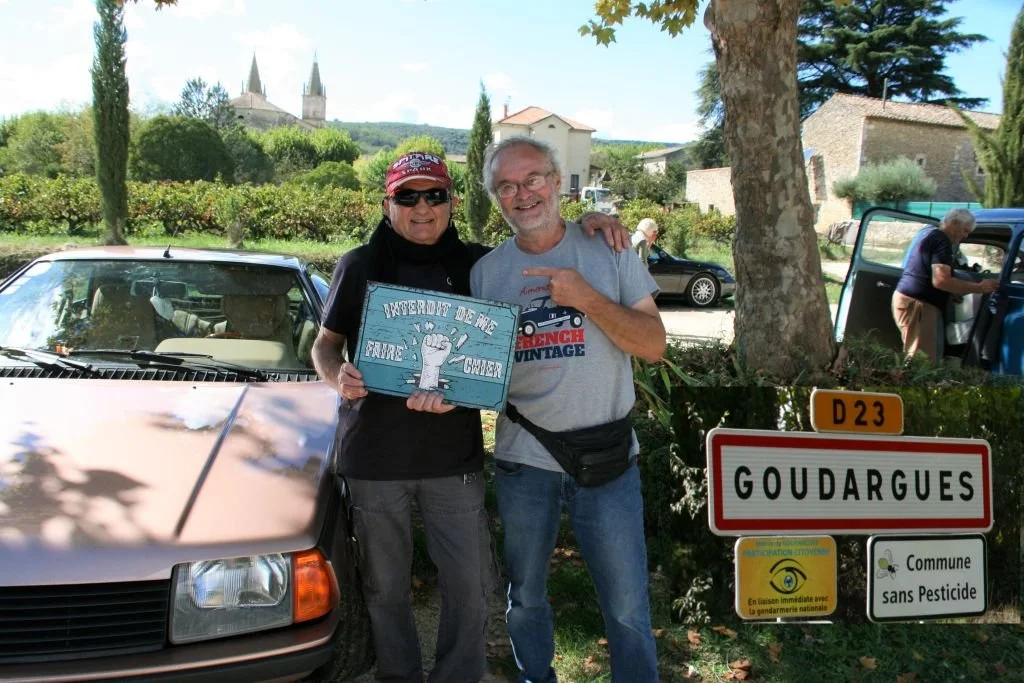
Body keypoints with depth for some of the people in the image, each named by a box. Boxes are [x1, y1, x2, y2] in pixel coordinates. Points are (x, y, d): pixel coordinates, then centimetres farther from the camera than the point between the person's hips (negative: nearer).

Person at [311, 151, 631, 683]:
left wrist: (588, 222, -6)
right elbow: (325, 343, 9)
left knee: (469, 584, 7)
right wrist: (337, 375, -13)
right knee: (385, 587, 13)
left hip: (454, 454, 1)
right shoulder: (359, 267, 2)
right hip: (373, 454, 0)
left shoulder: (477, 264, 3)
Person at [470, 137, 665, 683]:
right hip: (522, 459, 3)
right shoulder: (486, 271, 3)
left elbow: (653, 345, -8)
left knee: (627, 606, 3)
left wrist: (586, 297, -20)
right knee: (525, 597, 18)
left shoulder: (608, 249, -2)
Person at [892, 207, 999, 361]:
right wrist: (979, 287, -16)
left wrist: (953, 293, 25)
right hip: (918, 304, -11)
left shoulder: (929, 236, 22)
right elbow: (941, 280, -23)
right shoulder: (942, 241, -11)